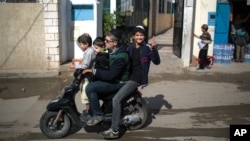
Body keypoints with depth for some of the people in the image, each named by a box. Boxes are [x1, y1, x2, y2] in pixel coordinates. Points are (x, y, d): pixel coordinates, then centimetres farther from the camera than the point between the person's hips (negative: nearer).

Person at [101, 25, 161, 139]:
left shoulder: (147, 48, -4)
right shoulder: (130, 48, 12)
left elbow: (157, 61, -13)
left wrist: (154, 48, -26)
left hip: (137, 78, -8)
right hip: (129, 75, 8)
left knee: (116, 99, -19)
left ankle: (114, 130, -15)